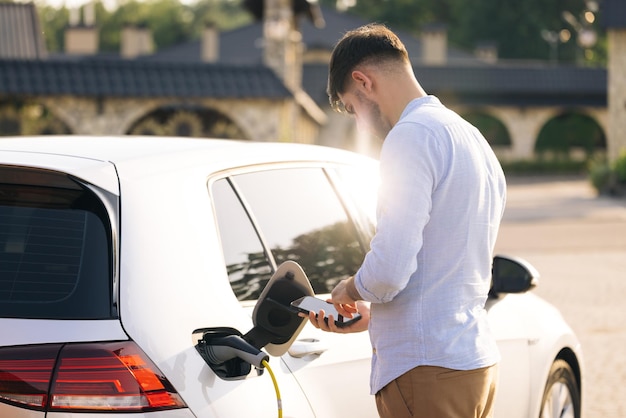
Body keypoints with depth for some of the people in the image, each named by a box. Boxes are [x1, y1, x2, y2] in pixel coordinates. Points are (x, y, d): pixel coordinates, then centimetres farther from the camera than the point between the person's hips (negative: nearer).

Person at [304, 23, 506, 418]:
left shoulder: (412, 136, -13)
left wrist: (350, 290, 0)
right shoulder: (473, 139, 19)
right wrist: (369, 316, 26)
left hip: (428, 375, -10)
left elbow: (389, 270, -21)